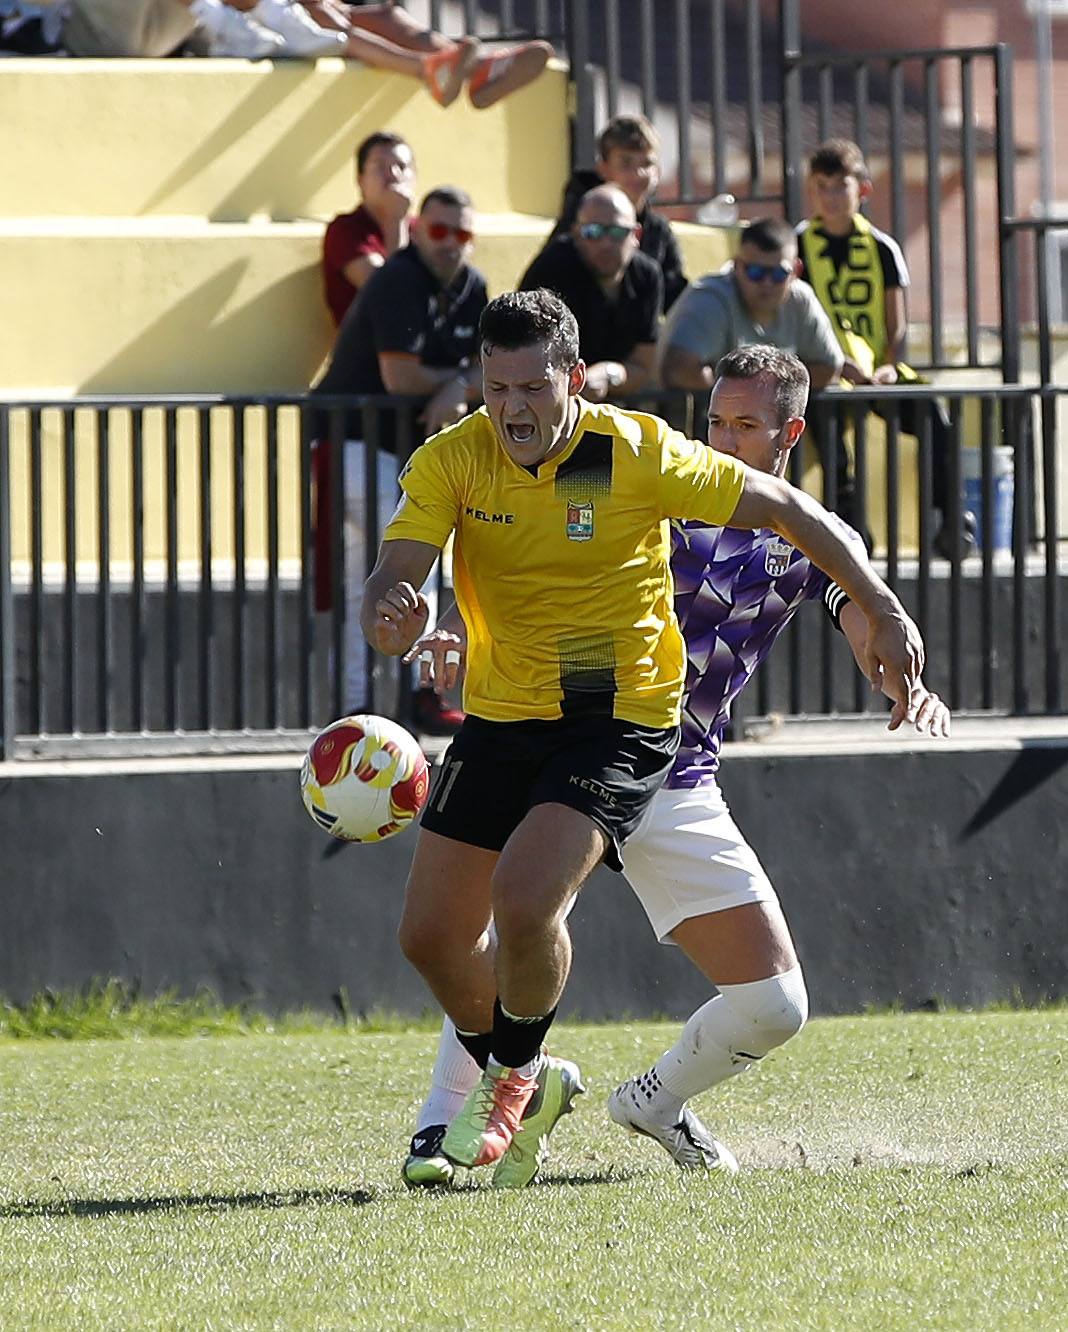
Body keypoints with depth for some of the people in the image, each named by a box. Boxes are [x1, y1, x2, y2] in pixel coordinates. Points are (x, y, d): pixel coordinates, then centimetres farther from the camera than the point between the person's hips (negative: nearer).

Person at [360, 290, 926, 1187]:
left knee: (524, 904, -24)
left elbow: (787, 510, -5)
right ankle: (522, 1080, 33)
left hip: (621, 724, -4)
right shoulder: (449, 463, -9)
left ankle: (513, 1073, 5)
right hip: (501, 718, 4)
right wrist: (391, 617, -43)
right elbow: (391, 583, -18)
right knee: (431, 935, 4)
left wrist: (883, 613, -7)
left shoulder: (639, 453, -16)